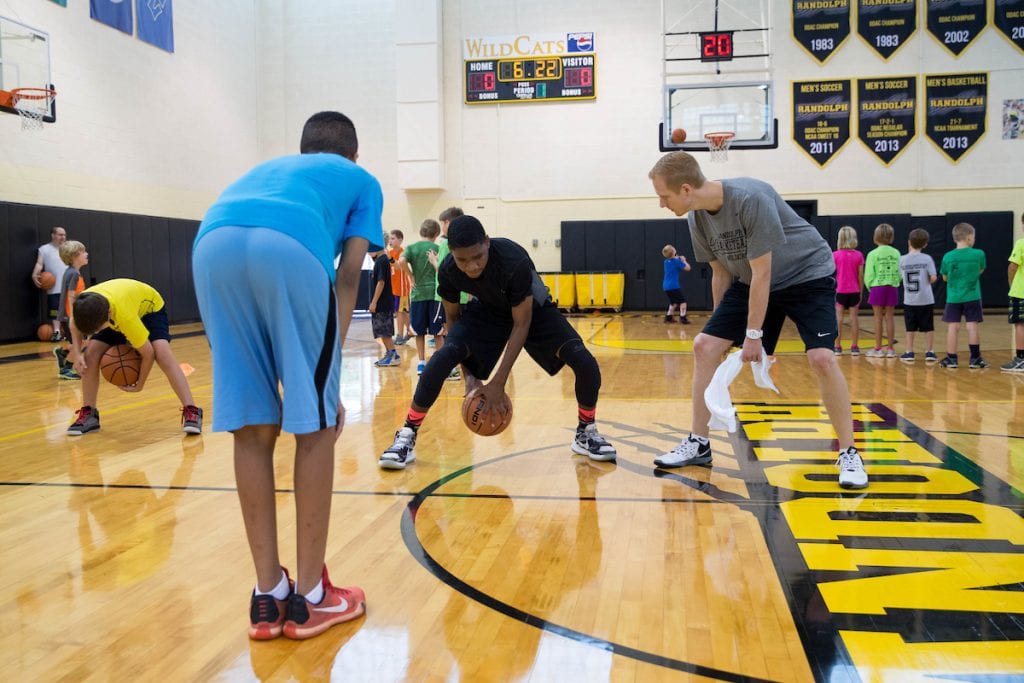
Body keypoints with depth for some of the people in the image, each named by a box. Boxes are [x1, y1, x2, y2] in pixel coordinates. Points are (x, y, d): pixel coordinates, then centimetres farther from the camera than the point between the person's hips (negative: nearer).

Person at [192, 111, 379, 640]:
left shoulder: (267, 168, 43)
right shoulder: (361, 180, 31)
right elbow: (347, 278, 16)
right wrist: (330, 369, 14)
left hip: (213, 244, 4)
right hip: (291, 246, -4)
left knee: (251, 428, 11)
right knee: (315, 427, 8)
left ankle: (267, 596, 18)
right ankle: (310, 597, 15)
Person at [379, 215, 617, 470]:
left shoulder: (515, 262, -39)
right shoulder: (448, 270, -27)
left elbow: (522, 324, -29)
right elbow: (453, 317, -9)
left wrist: (497, 384, -30)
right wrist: (468, 374, -17)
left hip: (532, 309, -1)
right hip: (486, 311, 2)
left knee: (585, 362, -21)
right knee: (443, 358, -24)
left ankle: (586, 432, 5)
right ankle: (407, 436, -9)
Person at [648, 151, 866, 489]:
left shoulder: (751, 198, -31)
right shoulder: (697, 219, -9)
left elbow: (762, 274, -27)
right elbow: (721, 272, 4)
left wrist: (753, 334, -22)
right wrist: (723, 324, 8)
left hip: (807, 274, -6)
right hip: (751, 281, 7)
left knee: (821, 358, -23)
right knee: (704, 346, -3)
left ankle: (848, 454, -4)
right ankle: (698, 444, 9)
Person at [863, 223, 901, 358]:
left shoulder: (873, 254, -9)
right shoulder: (896, 253, 0)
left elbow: (868, 275, -9)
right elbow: (900, 272, 0)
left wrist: (869, 287, 8)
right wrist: (895, 283, 14)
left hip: (877, 287, -3)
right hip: (893, 287, 3)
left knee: (878, 318, 3)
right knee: (890, 317, 8)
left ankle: (878, 349, 8)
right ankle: (890, 349, 12)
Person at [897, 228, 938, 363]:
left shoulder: (902, 259, -2)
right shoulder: (927, 258, -8)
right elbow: (933, 277, -12)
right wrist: (927, 282, 10)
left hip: (909, 301, 2)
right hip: (926, 300, -1)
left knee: (910, 328, 11)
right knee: (928, 327, 9)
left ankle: (909, 353, 13)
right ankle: (929, 352, 12)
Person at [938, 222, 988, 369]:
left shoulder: (948, 257, -6)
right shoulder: (979, 254, -6)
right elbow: (981, 270, 12)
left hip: (953, 298, 0)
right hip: (972, 297, 0)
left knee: (953, 327, 4)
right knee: (972, 326, 4)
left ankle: (951, 359, 7)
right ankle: (975, 359, 8)